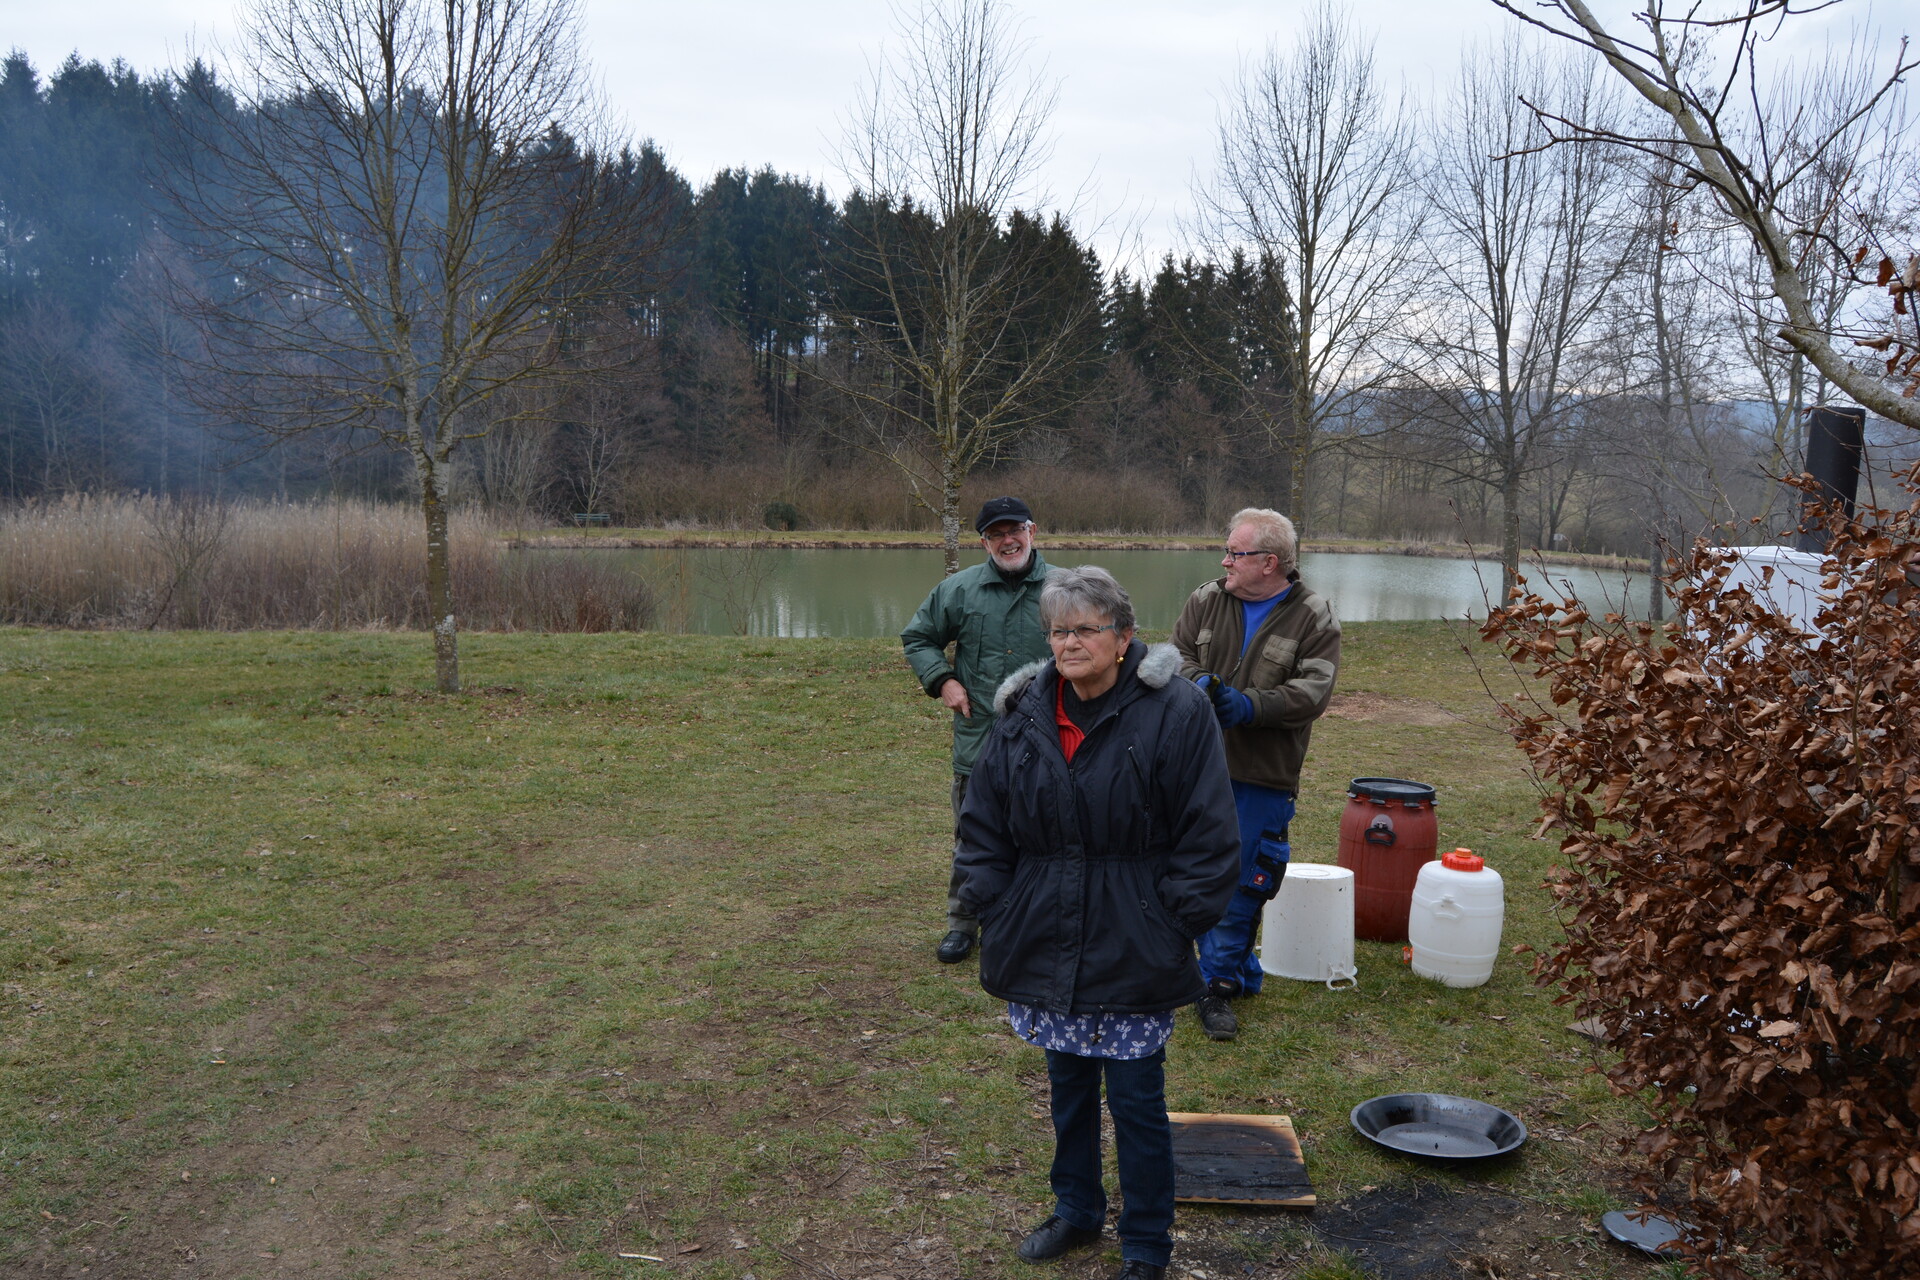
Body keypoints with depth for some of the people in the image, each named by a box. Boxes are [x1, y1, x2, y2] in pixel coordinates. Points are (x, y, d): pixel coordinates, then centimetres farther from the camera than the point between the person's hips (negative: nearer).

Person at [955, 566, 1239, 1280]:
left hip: (1133, 950, -4)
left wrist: (1174, 925, -11)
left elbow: (1208, 837, -10)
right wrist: (991, 908, 2)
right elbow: (983, 826, 9)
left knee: (1136, 1101, 7)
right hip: (1045, 947, 4)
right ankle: (1076, 1213, 41)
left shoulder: (1175, 712, -13)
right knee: (1067, 1087, 20)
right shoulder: (1022, 714, 1)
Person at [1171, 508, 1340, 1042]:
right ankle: (1240, 972, 30)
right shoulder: (1206, 601, 7)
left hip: (1263, 776, -3)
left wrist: (1249, 706, -22)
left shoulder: (1313, 617, -3)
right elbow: (1176, 655, 6)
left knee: (1242, 882, 3)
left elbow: (1313, 692, -10)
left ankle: (1221, 982, 15)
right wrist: (1198, 682, -16)